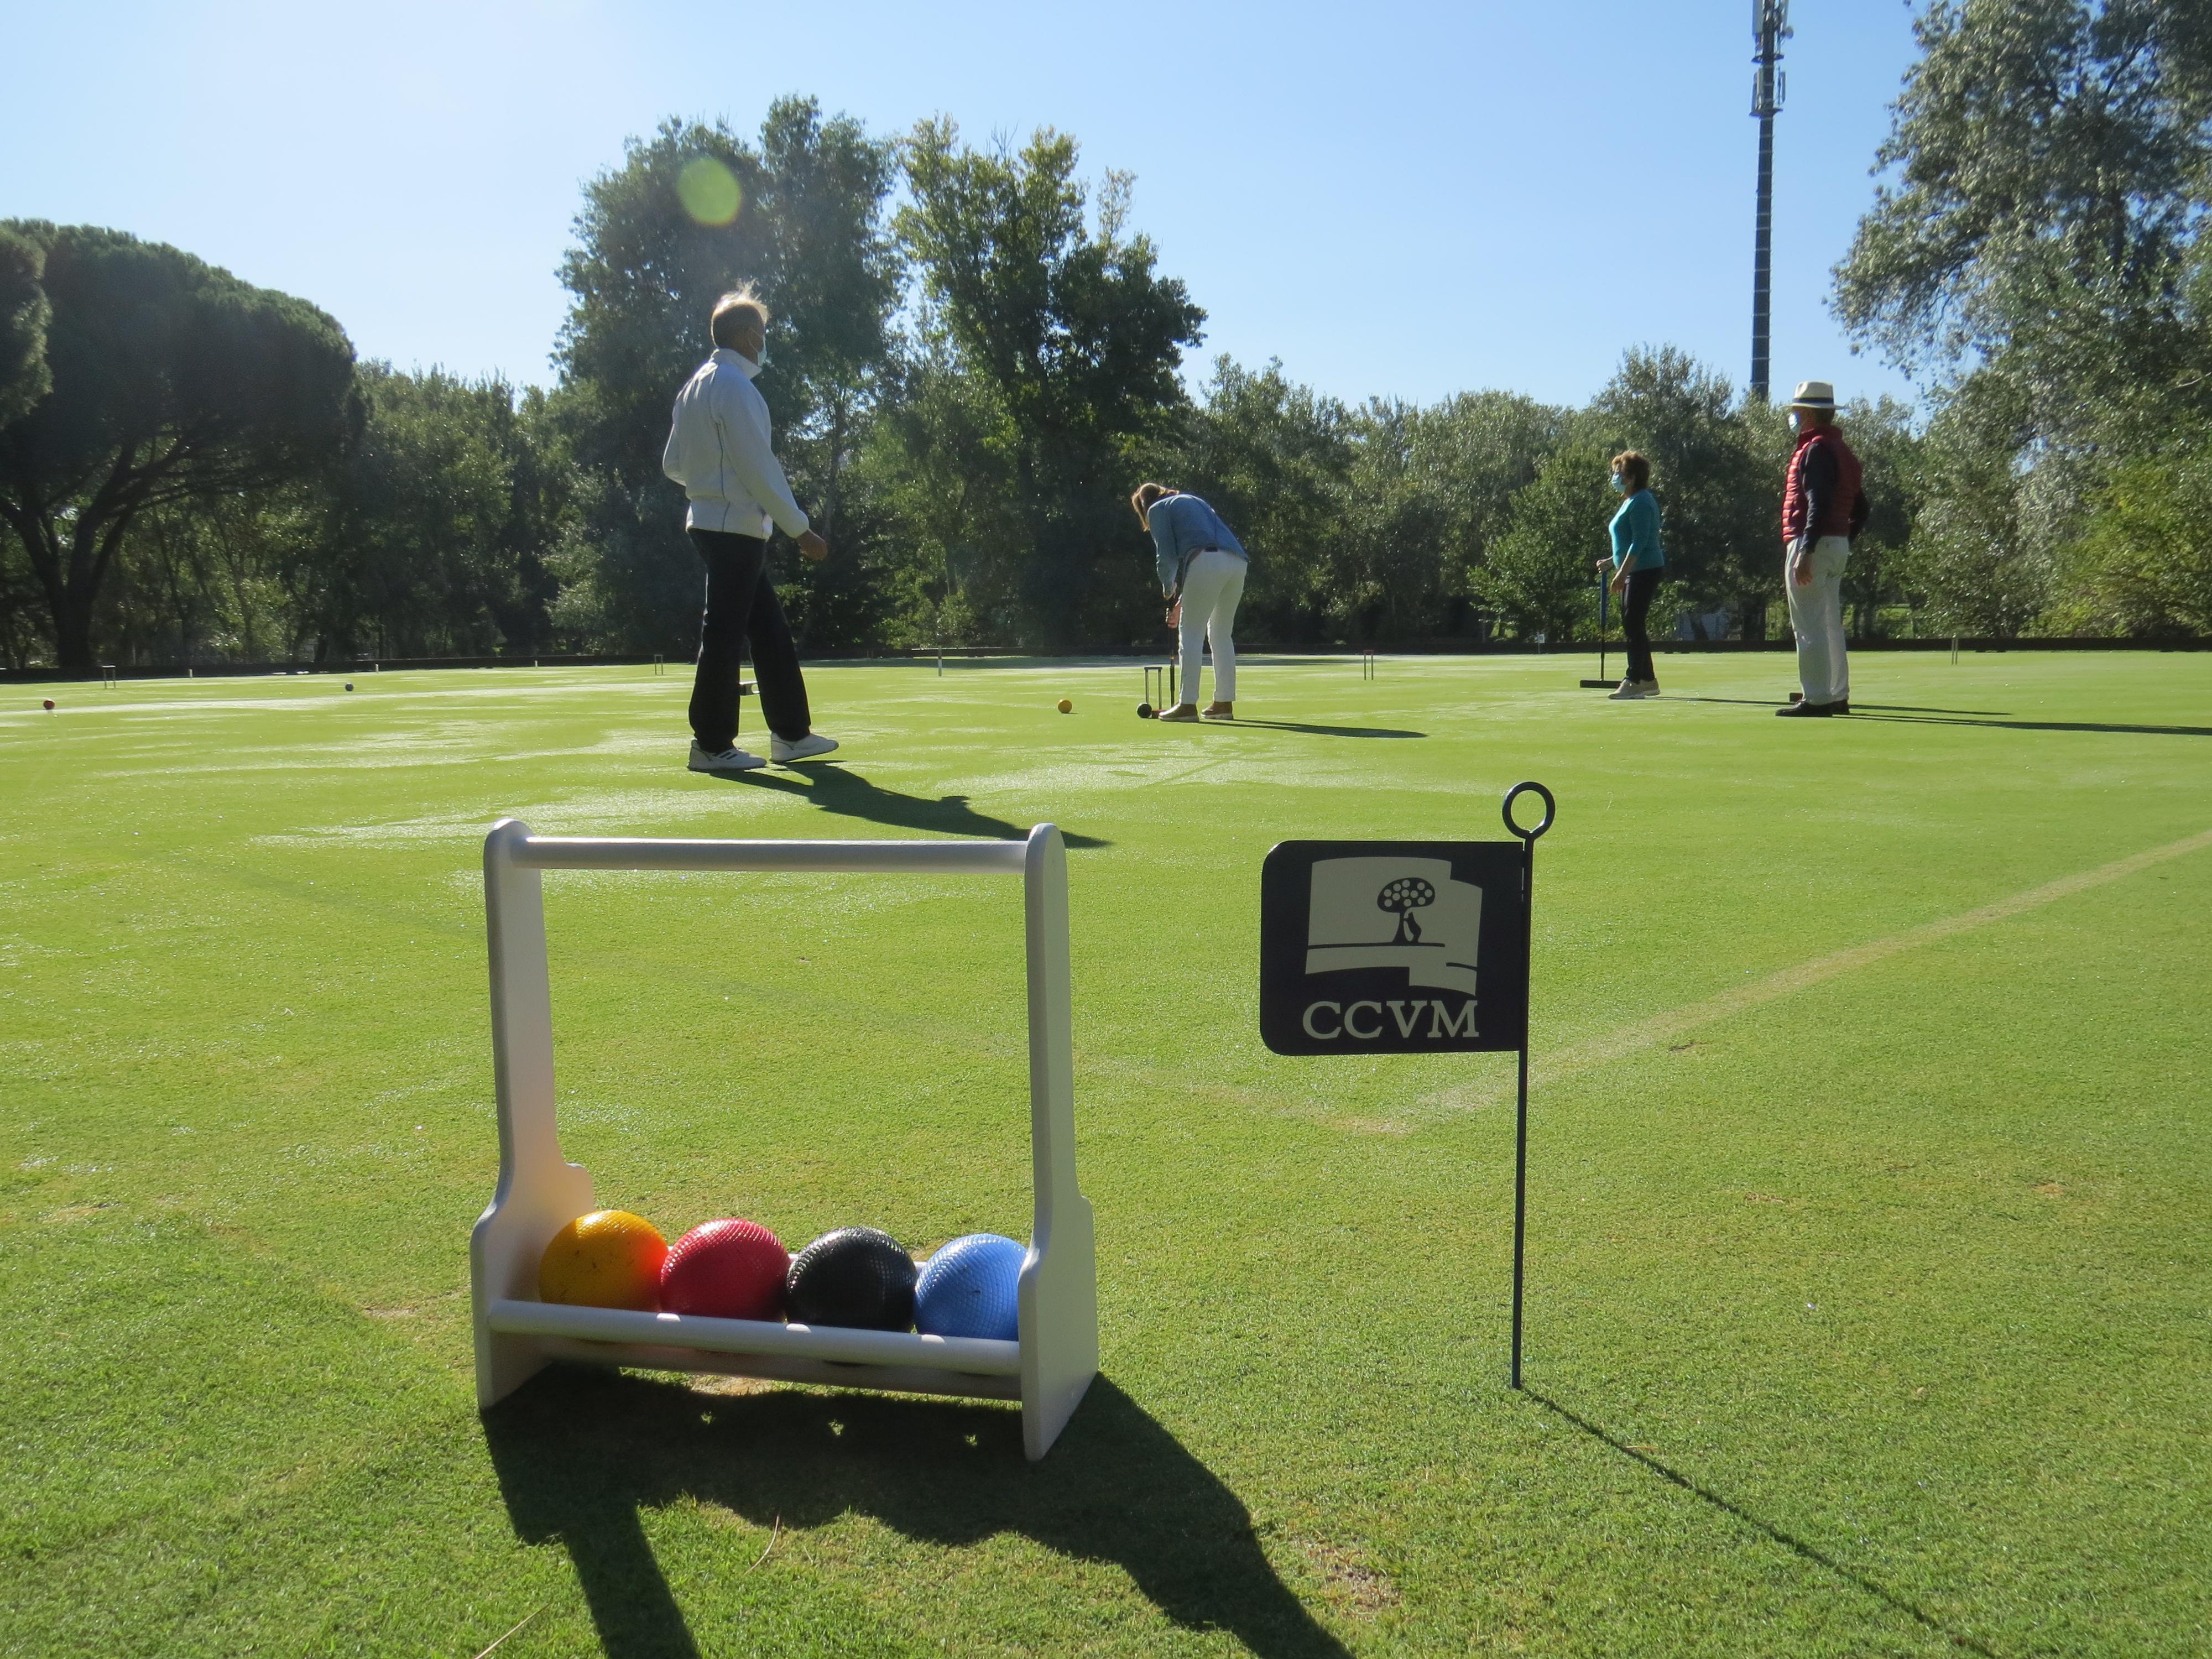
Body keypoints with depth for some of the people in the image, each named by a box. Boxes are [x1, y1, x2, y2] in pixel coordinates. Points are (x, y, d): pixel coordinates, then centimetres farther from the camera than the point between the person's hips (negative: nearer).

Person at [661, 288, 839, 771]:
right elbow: (759, 468, -17)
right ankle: (711, 745, 3)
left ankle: (791, 734, 17)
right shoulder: (735, 387, -14)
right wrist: (801, 530, -14)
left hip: (709, 523, 10)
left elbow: (673, 464, 18)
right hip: (735, 528, -10)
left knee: (770, 630, 12)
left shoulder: (695, 386, 15)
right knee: (724, 633, -4)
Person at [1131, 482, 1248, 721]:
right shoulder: (1192, 501, 35)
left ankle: (1188, 705, -5)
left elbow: (1166, 556, 6)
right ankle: (1224, 703, 15)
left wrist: (1169, 592, 22)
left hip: (1208, 562, -7)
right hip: (1238, 562, 7)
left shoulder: (1157, 510, 14)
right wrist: (1182, 601, 31)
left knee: (1191, 633, -2)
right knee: (1222, 635, 15)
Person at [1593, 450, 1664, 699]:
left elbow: (1639, 542, -21)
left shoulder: (1640, 502, -13)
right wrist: (1612, 561, 22)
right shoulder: (1632, 501, 18)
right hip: (1635, 572, 11)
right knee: (1633, 626, 11)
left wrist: (1622, 572, -24)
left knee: (1633, 625, -11)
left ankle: (1634, 683, -11)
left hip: (1644, 572, -11)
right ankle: (1648, 681, 17)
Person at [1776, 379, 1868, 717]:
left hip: (1815, 544, -10)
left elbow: (1819, 504, -22)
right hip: (1838, 546, 10)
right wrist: (1844, 544, 21)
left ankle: (1817, 699, -11)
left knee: (1808, 625, -10)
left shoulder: (1816, 448, -11)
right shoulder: (1843, 450, 19)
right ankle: (1838, 697, 17)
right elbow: (1861, 510, 20)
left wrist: (1805, 552, -26)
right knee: (1830, 623, 14)